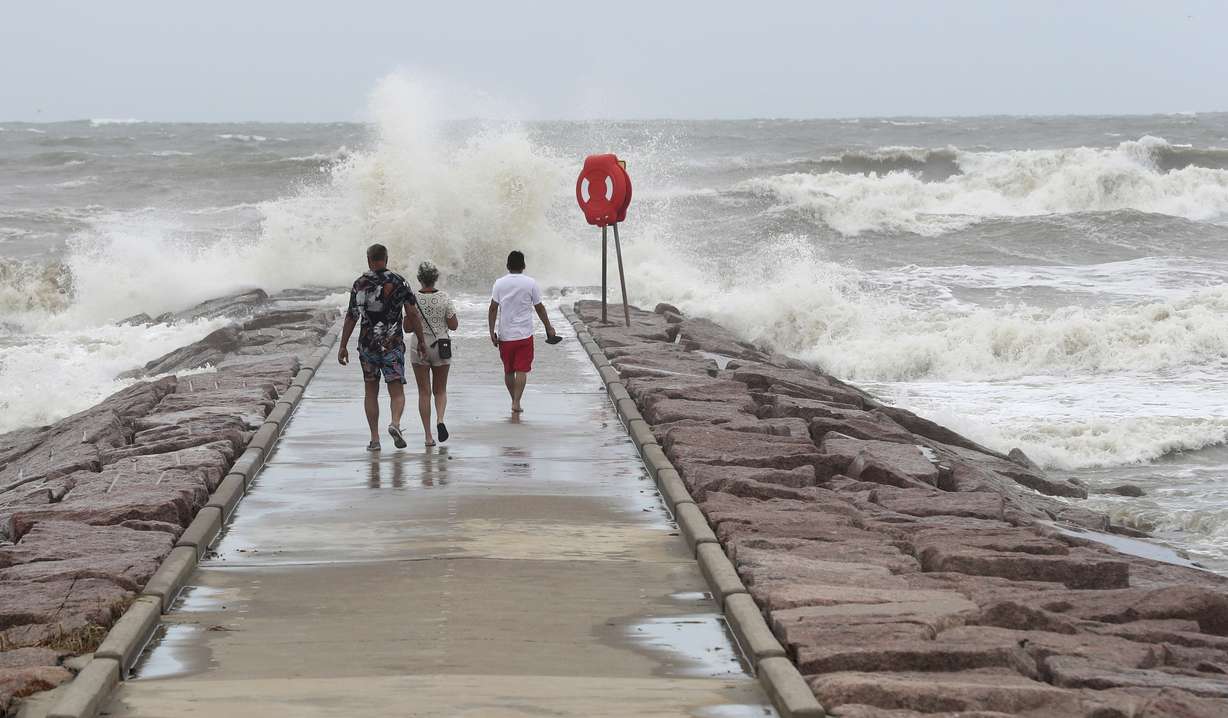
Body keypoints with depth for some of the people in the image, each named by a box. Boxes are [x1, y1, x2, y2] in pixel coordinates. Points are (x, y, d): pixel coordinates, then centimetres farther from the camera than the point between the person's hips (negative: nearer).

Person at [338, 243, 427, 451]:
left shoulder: (360, 284, 0)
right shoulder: (399, 282, 0)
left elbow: (351, 318, -1)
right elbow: (413, 315, -2)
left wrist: (343, 346, 4)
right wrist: (421, 340, 5)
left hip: (368, 346, 1)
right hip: (393, 346, -1)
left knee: (371, 392, 11)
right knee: (397, 392, 1)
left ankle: (374, 439, 8)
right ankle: (395, 423, -27)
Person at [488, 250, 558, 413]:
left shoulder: (499, 283, 0)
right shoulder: (530, 283, -3)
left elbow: (493, 309, -4)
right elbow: (539, 308, 3)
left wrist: (492, 332, -1)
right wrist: (549, 328, 13)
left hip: (505, 335, 2)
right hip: (524, 334, -2)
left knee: (508, 370, 15)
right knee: (521, 370, -1)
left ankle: (514, 400, 26)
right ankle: (516, 402, -11)